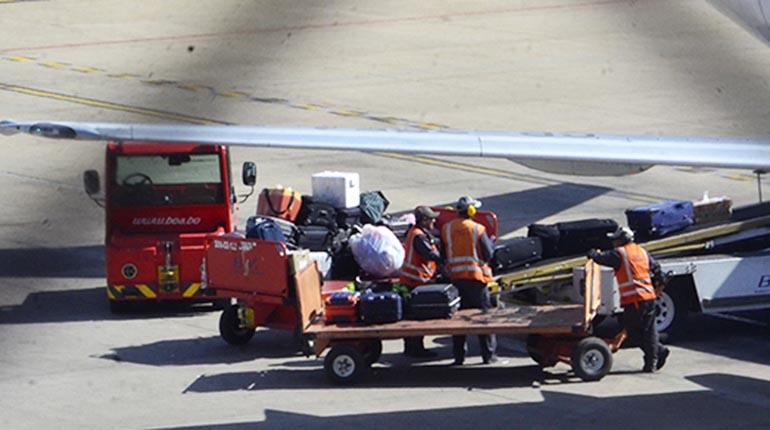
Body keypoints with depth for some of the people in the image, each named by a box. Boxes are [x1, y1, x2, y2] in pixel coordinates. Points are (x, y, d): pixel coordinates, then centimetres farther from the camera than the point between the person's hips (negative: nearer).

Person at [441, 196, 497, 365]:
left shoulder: (446, 229, 3)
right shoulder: (478, 229, -8)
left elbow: (443, 254, 8)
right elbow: (488, 254, -6)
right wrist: (491, 242, 12)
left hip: (454, 277, 3)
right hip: (476, 276, -3)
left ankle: (458, 356, 7)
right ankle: (488, 354, 5)